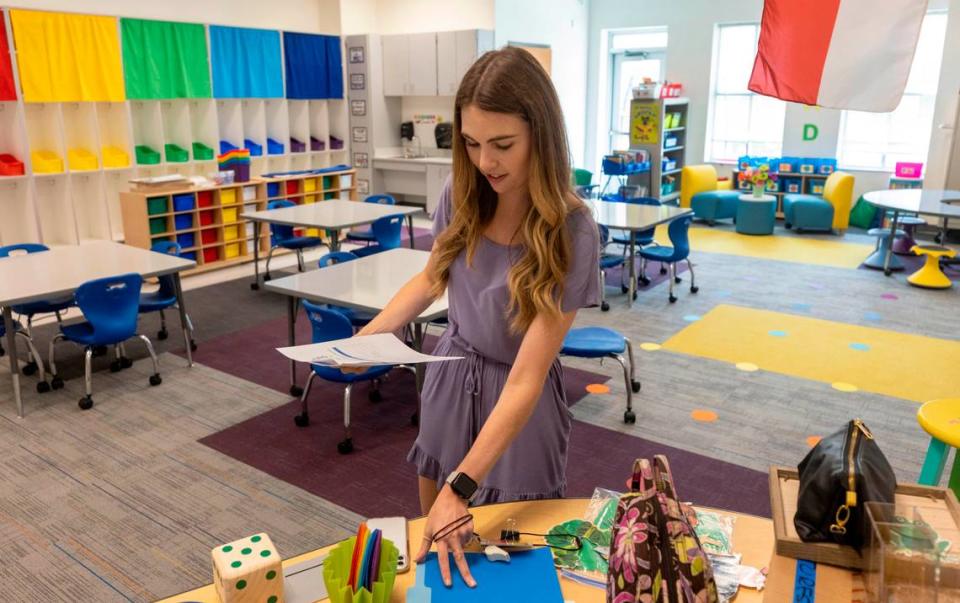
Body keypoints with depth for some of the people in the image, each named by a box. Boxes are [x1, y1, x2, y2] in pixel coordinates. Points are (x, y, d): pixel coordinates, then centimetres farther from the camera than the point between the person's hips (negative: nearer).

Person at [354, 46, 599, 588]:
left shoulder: (571, 232, -27)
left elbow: (525, 378, -29)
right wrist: (369, 335, -6)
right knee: (433, 539, 23)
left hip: (519, 403, -4)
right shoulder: (461, 197, -12)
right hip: (449, 378, 5)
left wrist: (461, 486, -32)